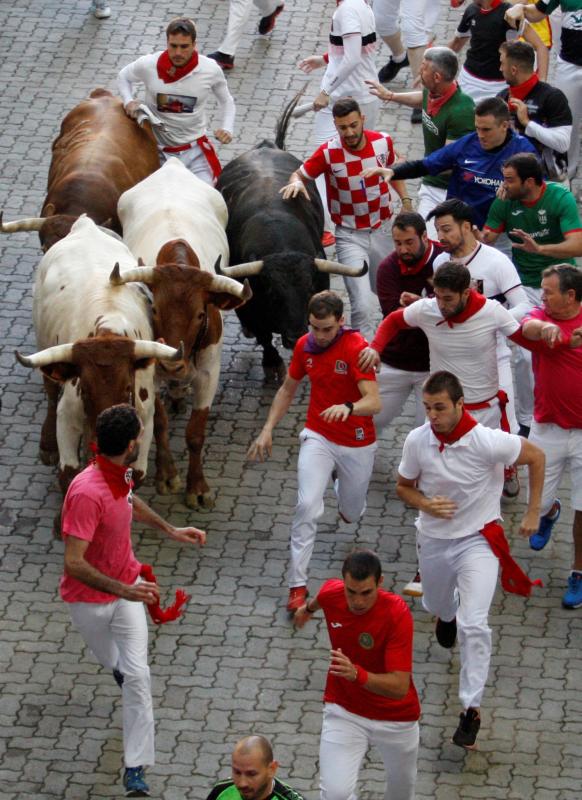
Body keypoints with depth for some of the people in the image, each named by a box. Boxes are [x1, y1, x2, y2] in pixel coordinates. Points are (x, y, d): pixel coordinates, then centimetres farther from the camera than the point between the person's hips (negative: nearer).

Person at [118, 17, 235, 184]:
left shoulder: (210, 70, -12)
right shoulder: (148, 65, -13)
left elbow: (226, 101, 7)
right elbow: (123, 77, 9)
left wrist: (226, 129, -11)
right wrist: (128, 101, -11)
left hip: (195, 149, 0)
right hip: (158, 149, 0)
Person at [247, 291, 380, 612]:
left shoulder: (357, 348, -22)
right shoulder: (304, 346, -6)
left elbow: (373, 401, -31)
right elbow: (288, 389, 12)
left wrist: (348, 408, -53)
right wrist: (267, 429, 4)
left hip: (357, 443, -2)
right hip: (318, 438, 2)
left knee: (351, 514, 18)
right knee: (308, 506, -19)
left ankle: (341, 482, 56)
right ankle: (298, 584, -13)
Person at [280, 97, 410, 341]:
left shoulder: (382, 142, -7)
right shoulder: (328, 153, -17)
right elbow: (300, 173, -6)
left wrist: (406, 200, 4)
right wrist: (296, 182, -29)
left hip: (381, 232, 4)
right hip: (349, 237, -4)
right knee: (363, 305, -14)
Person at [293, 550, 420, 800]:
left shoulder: (397, 615, -31)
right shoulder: (331, 594, -18)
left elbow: (400, 687, -36)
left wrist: (356, 674, -53)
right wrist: (308, 608, 34)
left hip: (395, 718, -2)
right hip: (344, 711, 2)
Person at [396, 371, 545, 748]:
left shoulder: (488, 442, -25)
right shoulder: (417, 441, -15)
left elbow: (536, 457, -7)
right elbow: (404, 486, 3)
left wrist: (533, 513, -4)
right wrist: (426, 504, -20)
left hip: (479, 540, -4)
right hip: (434, 539, 4)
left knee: (473, 625, -19)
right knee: (438, 606, 28)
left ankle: (472, 709, -11)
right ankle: (448, 613, 68)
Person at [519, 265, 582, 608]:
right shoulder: (541, 317, -2)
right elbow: (529, 327, -25)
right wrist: (545, 327, -50)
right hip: (548, 427, 2)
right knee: (538, 500, 12)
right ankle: (550, 513, 50)